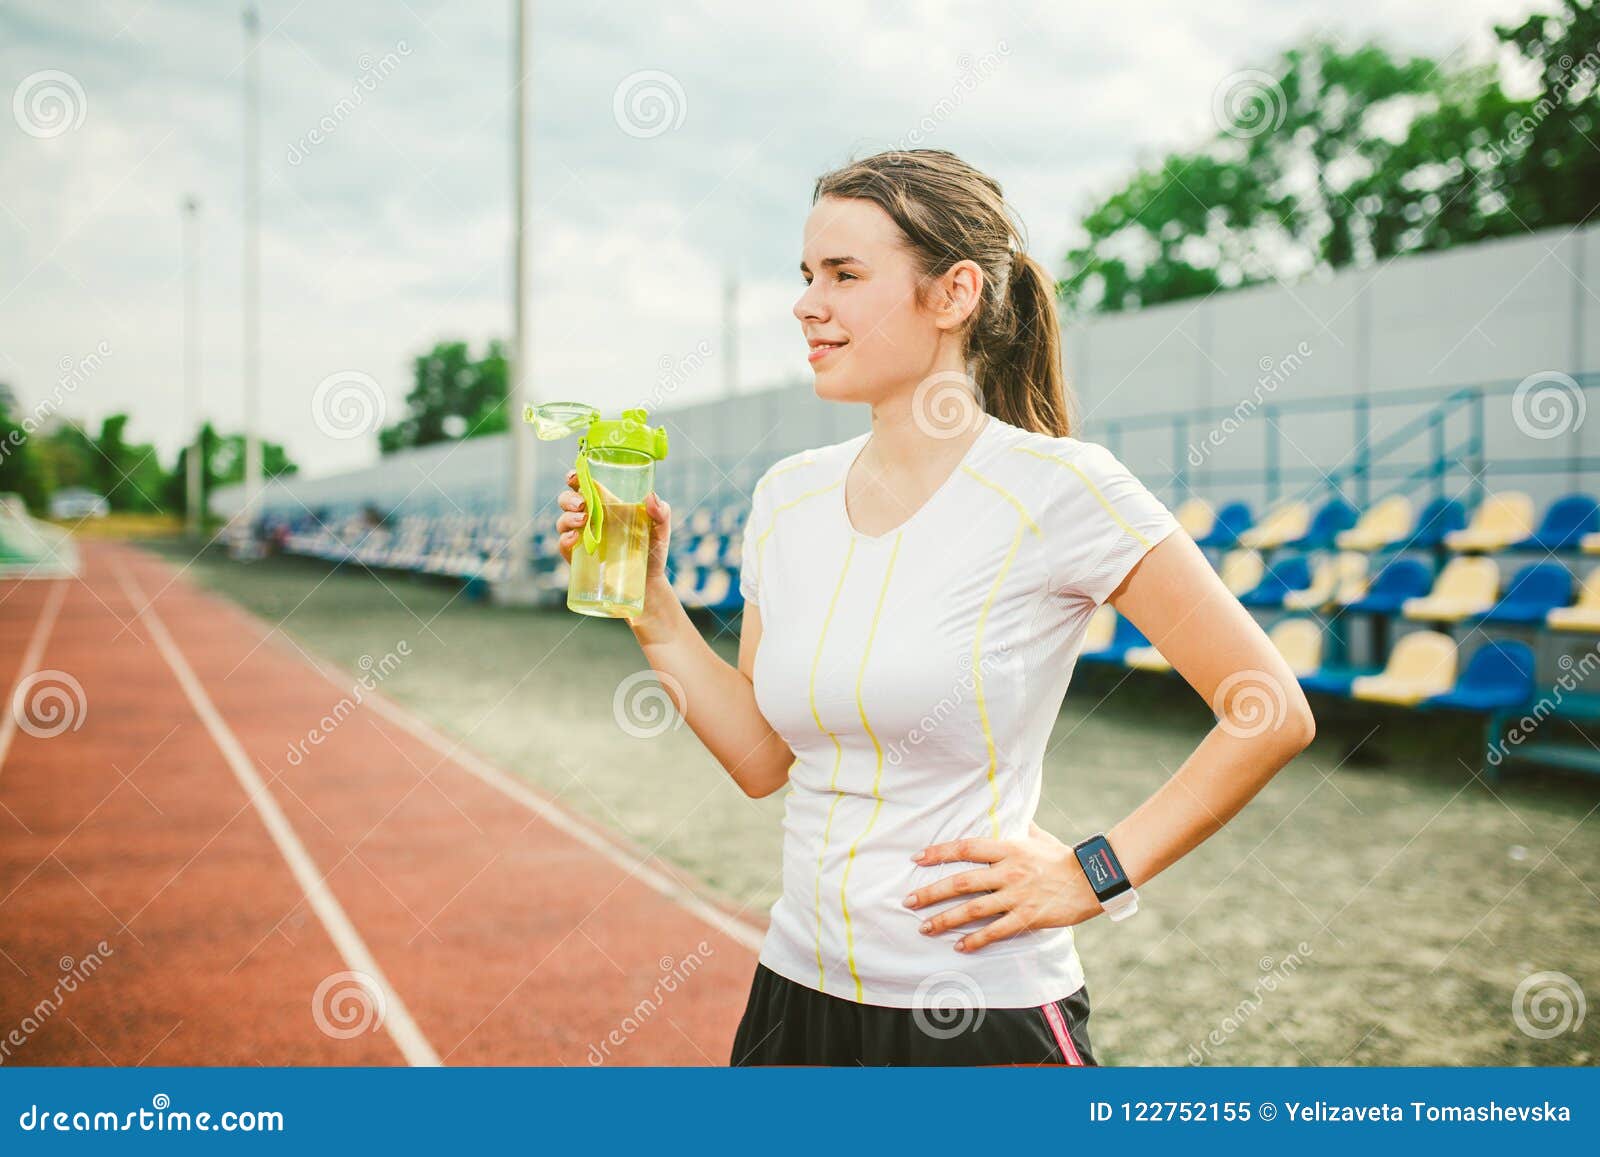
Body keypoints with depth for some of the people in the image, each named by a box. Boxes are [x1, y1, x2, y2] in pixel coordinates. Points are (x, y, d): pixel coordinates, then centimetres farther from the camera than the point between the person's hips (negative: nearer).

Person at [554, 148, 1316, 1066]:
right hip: (799, 992, 6)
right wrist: (648, 600, 1)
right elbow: (762, 759, 7)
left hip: (984, 1018, -5)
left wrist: (1094, 873, -12)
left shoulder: (1058, 487, -14)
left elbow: (1275, 715, -11)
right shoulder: (789, 496, 4)